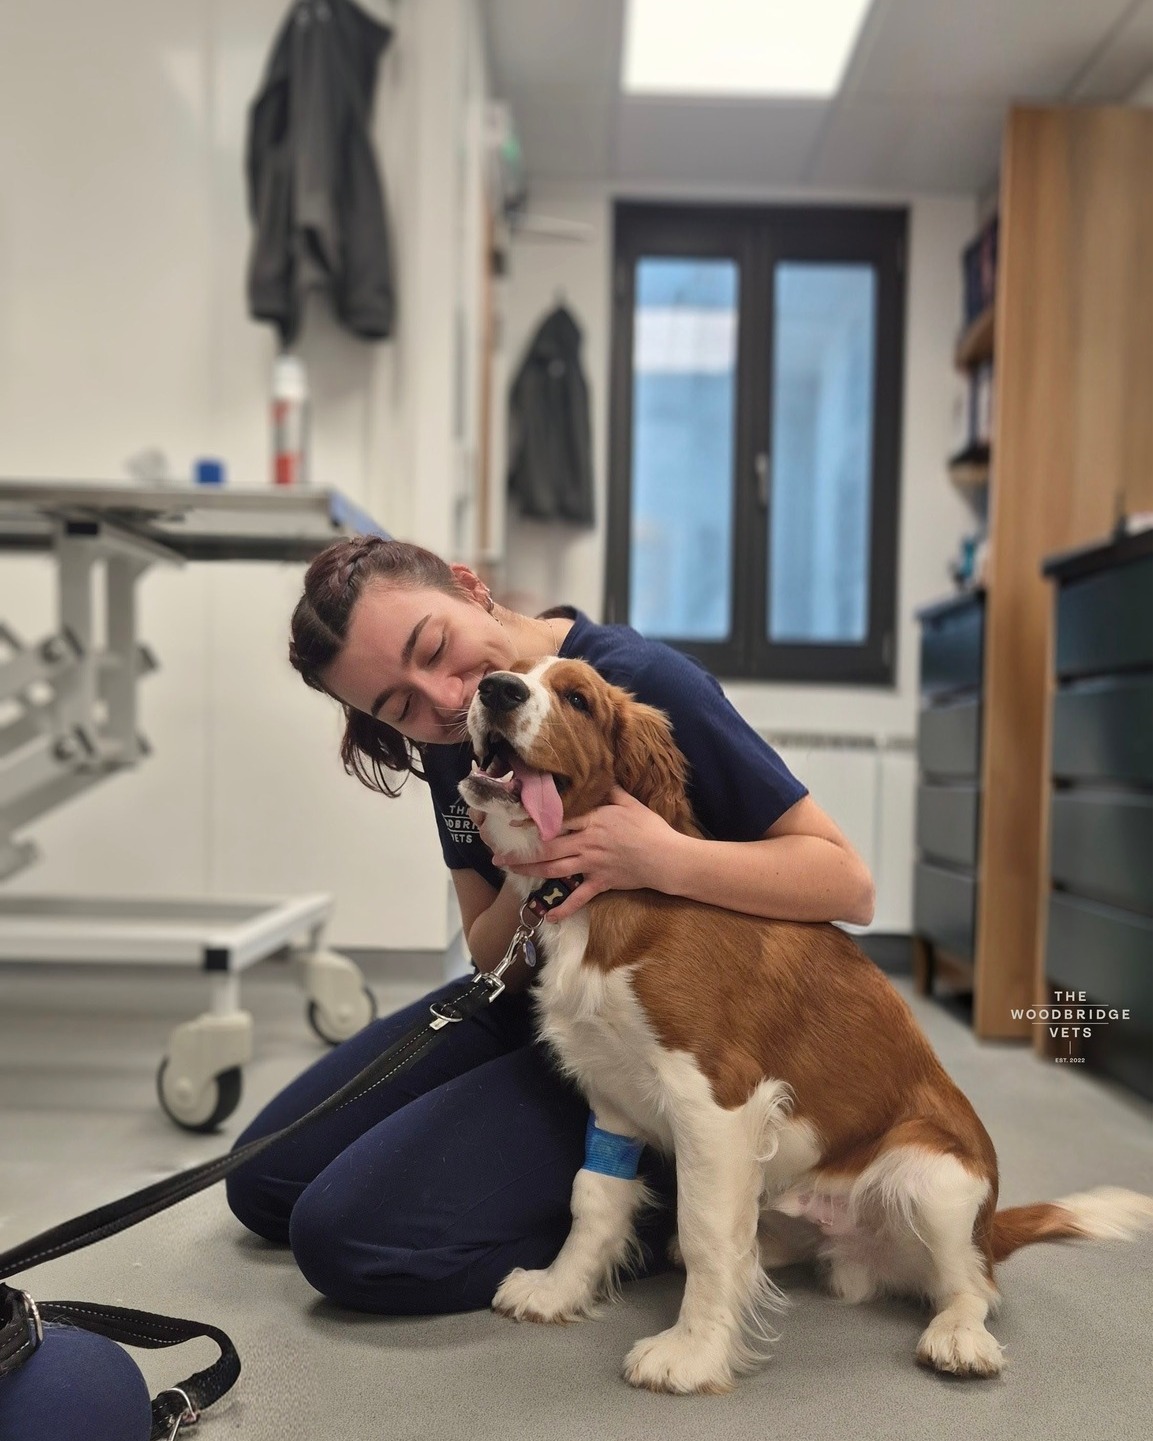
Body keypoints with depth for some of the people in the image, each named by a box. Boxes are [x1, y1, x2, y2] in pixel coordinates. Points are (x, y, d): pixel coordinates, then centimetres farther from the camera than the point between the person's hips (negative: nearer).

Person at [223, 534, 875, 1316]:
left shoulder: (643, 681, -26)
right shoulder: (455, 740, -5)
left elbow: (850, 884, -24)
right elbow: (492, 955, -1)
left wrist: (665, 860, -40)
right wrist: (526, 883, -24)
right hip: (534, 1006, 8)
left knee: (348, 1237, -15)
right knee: (266, 1181, 13)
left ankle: (673, 1208, -1)